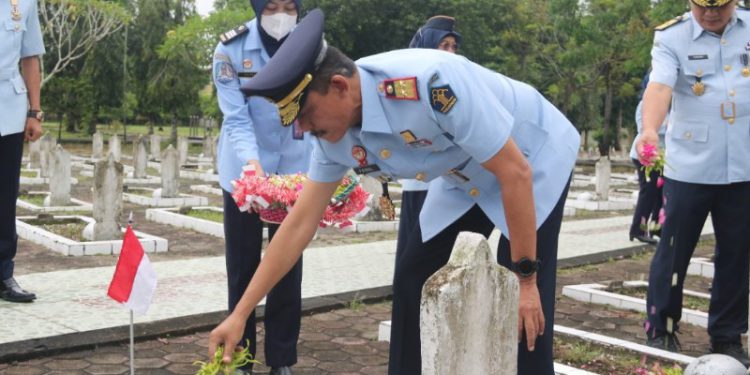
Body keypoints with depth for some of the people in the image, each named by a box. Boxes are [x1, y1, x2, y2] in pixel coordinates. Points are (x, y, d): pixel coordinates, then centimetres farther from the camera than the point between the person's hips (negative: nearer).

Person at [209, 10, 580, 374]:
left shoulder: (430, 84, -40)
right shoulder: (332, 134, -16)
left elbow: (516, 173, -31)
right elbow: (300, 223, -7)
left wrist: (525, 279, -25)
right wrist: (240, 313, -7)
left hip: (536, 156, -6)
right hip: (466, 177, 7)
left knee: (522, 308, -14)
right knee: (415, 281, 2)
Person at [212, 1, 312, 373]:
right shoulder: (231, 49, -15)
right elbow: (237, 119, -18)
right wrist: (252, 164, -35)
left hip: (294, 171, 1)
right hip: (242, 171, -1)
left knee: (288, 268, 4)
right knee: (243, 268, 8)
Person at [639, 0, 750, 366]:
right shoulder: (671, 37, -5)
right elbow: (660, 86, -21)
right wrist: (649, 130, -39)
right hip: (689, 167, -3)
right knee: (673, 252, 4)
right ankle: (661, 331, 19)